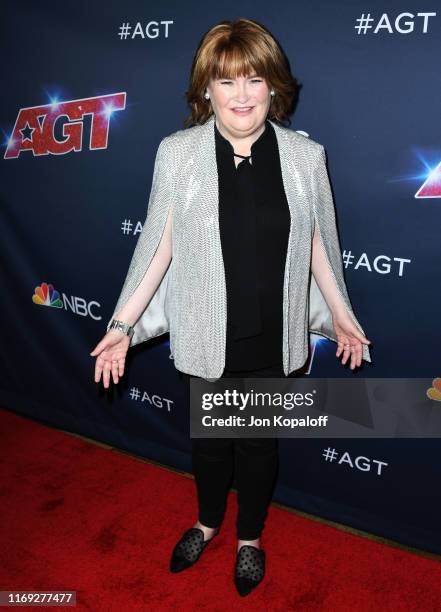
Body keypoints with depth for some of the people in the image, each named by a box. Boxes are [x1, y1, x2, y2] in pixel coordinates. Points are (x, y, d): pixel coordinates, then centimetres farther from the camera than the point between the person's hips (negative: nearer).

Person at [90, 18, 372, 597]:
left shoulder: (305, 155, -6)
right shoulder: (176, 153, -8)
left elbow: (319, 242, 4)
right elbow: (158, 244, -5)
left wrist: (340, 314, 10)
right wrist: (123, 324, -6)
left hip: (274, 340, 1)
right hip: (206, 338, 0)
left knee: (259, 443, 19)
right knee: (208, 439, 21)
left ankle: (250, 537, 48)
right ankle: (207, 523, 52)